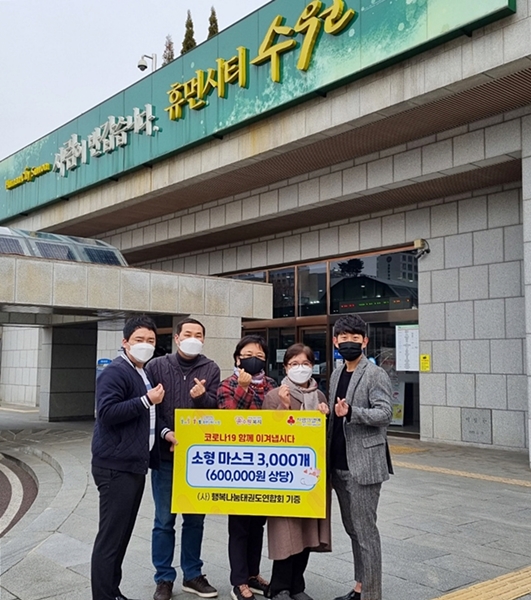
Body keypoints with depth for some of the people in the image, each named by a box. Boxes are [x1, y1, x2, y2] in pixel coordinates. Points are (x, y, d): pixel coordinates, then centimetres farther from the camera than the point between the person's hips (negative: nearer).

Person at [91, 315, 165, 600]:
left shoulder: (144, 374, 17)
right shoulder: (115, 372, -12)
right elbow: (107, 413, -24)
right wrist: (146, 401, -23)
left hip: (135, 464, 9)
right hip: (116, 466, -9)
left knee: (121, 534, 15)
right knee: (110, 537, -3)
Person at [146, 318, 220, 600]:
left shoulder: (210, 369, 4)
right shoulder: (157, 366, 1)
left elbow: (215, 407, -5)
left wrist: (201, 396, -26)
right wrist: (166, 433, -16)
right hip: (165, 453, -1)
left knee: (195, 518, 12)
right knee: (164, 520, 6)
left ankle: (192, 575, 26)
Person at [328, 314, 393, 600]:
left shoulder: (375, 374, -9)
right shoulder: (336, 374, 13)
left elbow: (384, 413, -18)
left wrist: (351, 412, -31)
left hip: (363, 464, -8)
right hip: (339, 465, 8)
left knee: (365, 531, -2)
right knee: (352, 529, 16)